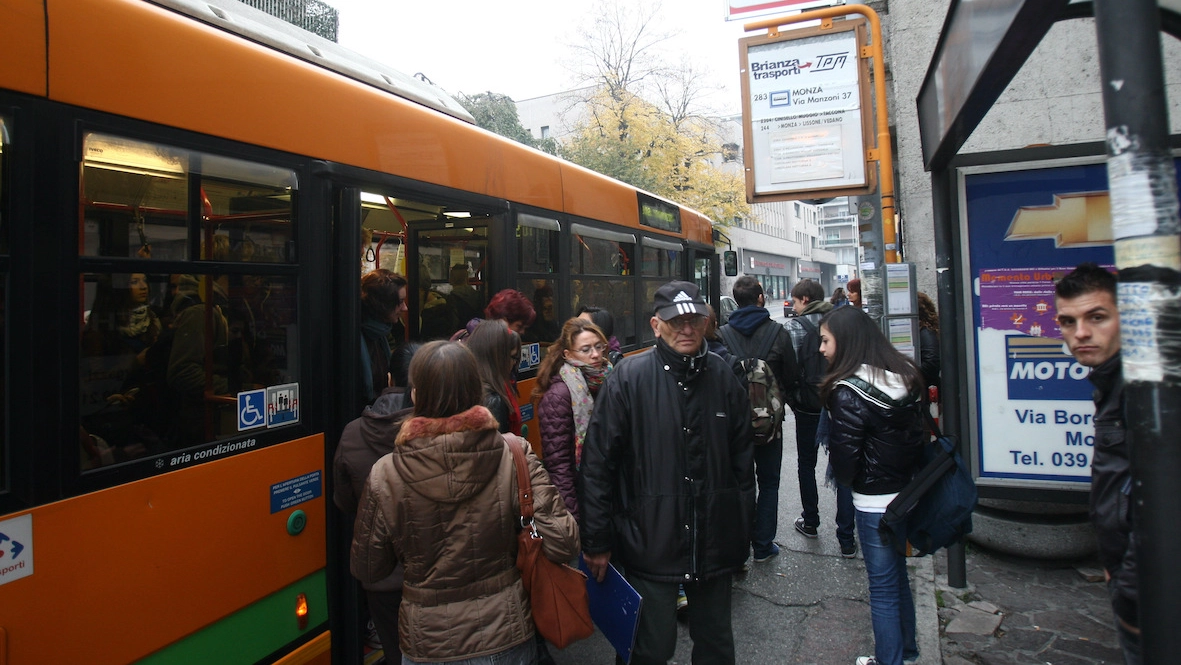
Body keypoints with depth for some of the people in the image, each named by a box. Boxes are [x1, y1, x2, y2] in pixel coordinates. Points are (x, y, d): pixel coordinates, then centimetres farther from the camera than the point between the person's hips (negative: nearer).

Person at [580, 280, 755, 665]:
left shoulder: (724, 379, 1)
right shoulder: (629, 378, -11)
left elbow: (743, 461, 9)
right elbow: (597, 464, -9)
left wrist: (743, 533, 10)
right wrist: (597, 542, -7)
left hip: (715, 543, 4)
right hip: (650, 543, -3)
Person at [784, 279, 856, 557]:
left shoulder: (795, 326, -10)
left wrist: (793, 399, -5)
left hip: (809, 408, -3)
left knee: (806, 465, 17)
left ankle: (810, 523, 29)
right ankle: (846, 539, 8)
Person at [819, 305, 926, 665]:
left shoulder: (849, 393, -22)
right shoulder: (905, 375, 1)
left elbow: (843, 456, -17)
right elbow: (918, 432, 10)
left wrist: (849, 483, 2)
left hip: (874, 502, -8)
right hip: (908, 491, 8)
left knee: (883, 587, 7)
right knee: (897, 576, 24)